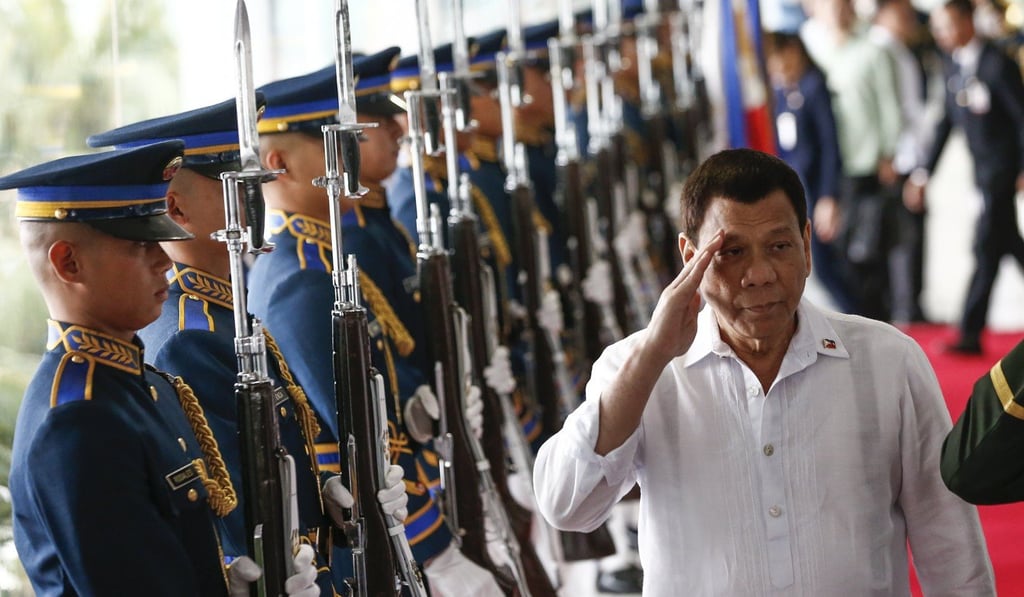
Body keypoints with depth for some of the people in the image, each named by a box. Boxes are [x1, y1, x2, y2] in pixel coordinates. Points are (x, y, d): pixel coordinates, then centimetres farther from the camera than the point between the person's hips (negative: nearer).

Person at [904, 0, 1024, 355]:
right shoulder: (952, 66, 8)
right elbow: (947, 122, 12)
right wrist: (924, 173, 9)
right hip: (982, 169, 8)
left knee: (987, 249, -9)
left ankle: (971, 335, -9)